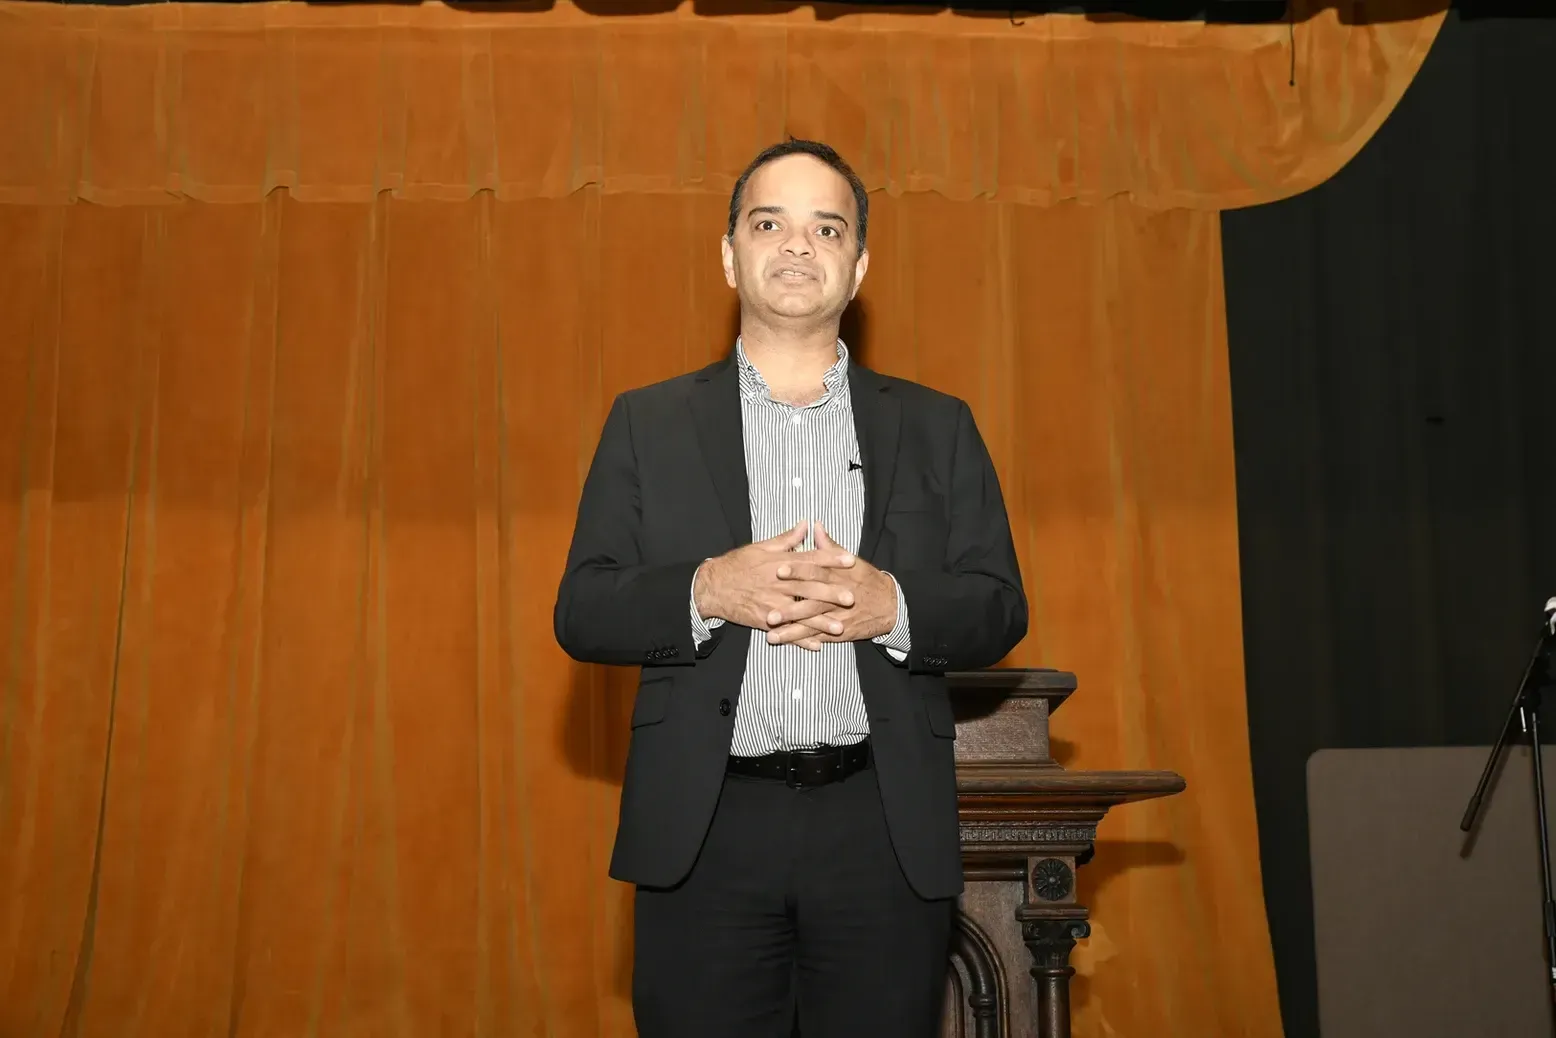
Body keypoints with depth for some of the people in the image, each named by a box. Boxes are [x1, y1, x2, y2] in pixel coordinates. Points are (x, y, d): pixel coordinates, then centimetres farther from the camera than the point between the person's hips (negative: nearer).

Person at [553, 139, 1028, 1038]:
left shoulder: (936, 427, 11)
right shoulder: (649, 423, 10)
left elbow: (1000, 610, 7)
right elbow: (582, 614, 4)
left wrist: (892, 606, -13)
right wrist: (707, 591, -15)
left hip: (887, 833, 1)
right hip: (705, 831, 0)